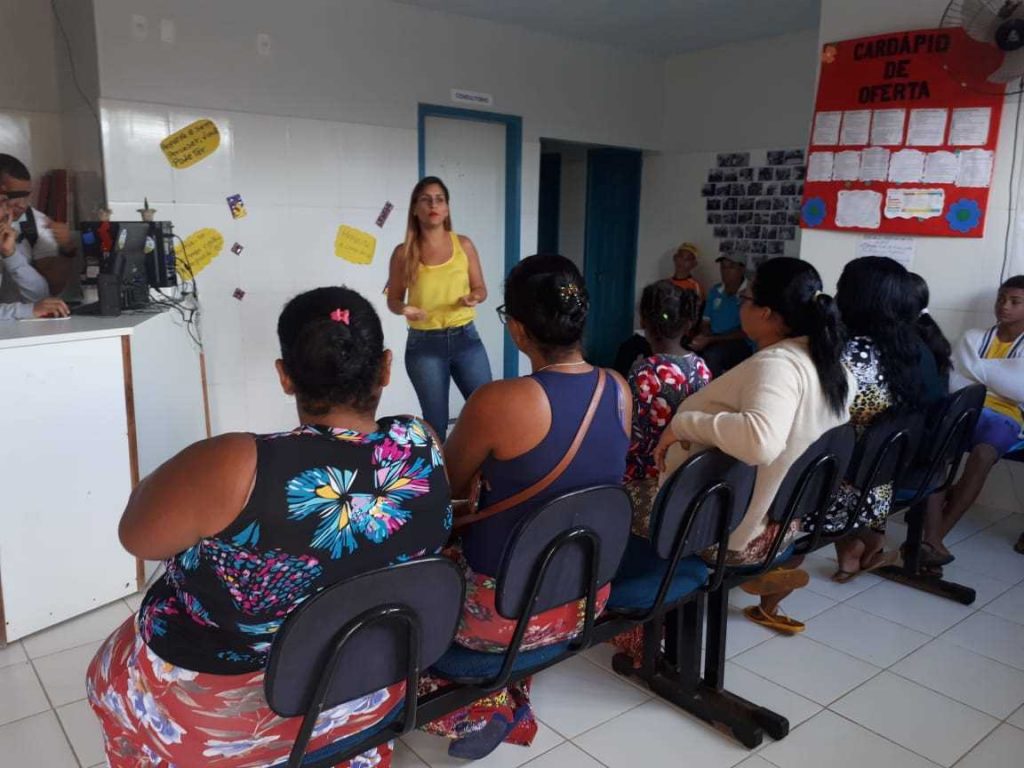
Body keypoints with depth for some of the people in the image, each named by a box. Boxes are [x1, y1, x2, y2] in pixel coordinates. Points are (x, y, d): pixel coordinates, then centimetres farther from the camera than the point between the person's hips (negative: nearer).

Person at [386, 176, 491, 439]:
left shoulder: (464, 244, 2)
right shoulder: (404, 252, -2)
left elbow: (480, 288, 8)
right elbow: (393, 299, 6)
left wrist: (475, 297, -14)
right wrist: (403, 308, -16)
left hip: (465, 338, 2)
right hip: (424, 344, -1)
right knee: (435, 420, 6)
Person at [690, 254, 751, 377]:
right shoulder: (715, 291, 12)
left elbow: (745, 332, -12)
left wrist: (710, 340, -18)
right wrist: (703, 337, -8)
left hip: (741, 345, -5)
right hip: (713, 343, 5)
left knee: (711, 355, -36)